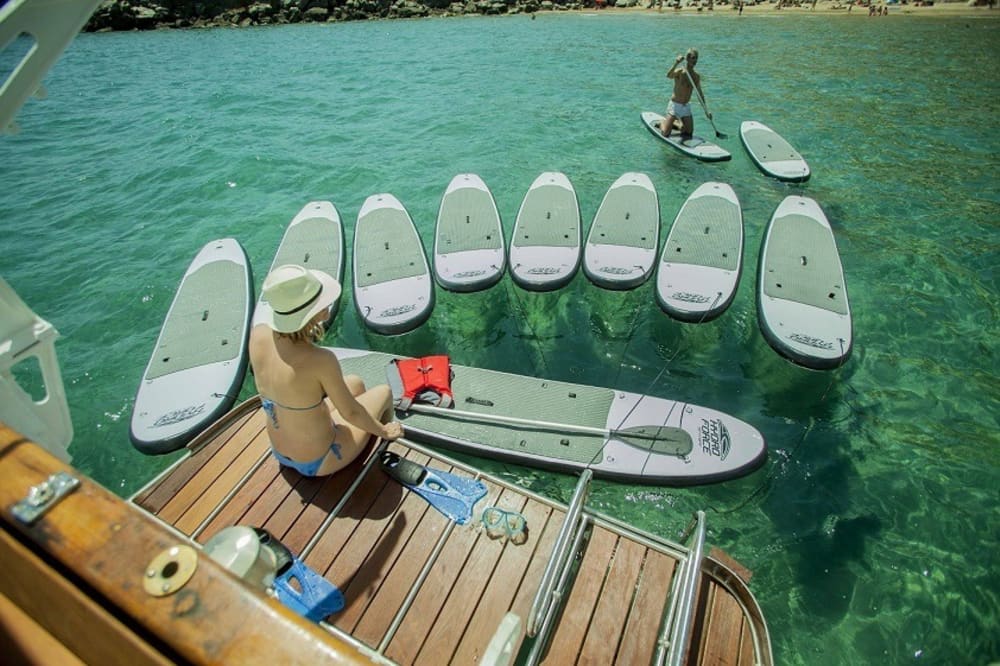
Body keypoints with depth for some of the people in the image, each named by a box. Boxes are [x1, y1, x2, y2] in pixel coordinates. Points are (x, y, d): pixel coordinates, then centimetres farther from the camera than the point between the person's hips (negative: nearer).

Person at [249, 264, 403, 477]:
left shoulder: (258, 333, -18)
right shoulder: (321, 361, -37)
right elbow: (351, 413, -20)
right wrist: (383, 431, -3)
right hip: (317, 462, -6)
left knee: (355, 383, 23)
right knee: (383, 392, 14)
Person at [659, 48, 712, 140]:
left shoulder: (697, 76, 3)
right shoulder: (680, 72, -14)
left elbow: (700, 93, 10)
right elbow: (668, 76, -36)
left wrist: (706, 111, 7)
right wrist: (676, 63, -52)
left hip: (686, 106, 5)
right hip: (675, 105, -5)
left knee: (689, 134, 6)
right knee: (665, 133, -11)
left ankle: (676, 122, 33)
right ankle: (663, 120, 23)